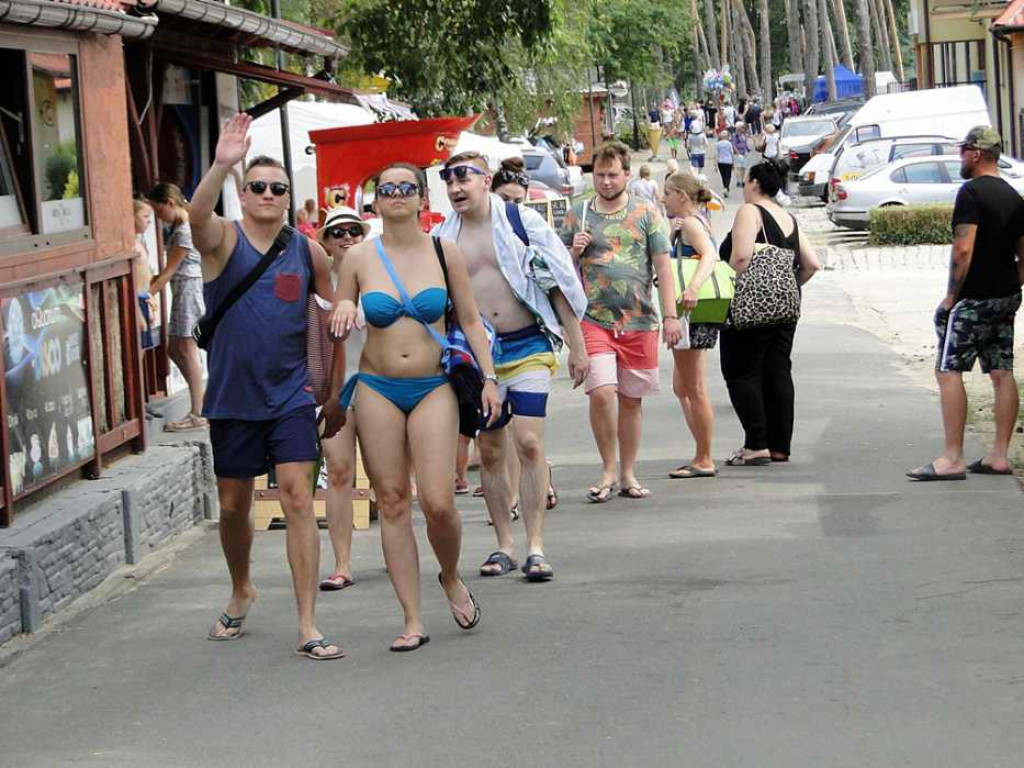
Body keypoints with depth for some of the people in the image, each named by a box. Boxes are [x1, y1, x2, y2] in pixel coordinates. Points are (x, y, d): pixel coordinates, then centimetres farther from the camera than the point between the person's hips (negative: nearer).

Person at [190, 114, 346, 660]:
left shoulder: (308, 253, 1)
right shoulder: (223, 240, -5)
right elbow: (198, 214, -29)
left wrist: (337, 392, 10)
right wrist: (222, 165, -47)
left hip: (291, 398, 0)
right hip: (232, 399, 0)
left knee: (298, 498, -11)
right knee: (233, 506, 13)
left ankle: (308, 627, -9)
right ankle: (241, 592, 41)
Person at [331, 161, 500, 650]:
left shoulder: (444, 253, 3)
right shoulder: (359, 259, 3)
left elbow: (470, 321, 9)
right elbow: (336, 327, 12)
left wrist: (488, 377, 0)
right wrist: (343, 313, -11)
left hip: (434, 388, -1)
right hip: (378, 389, 1)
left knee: (438, 504, -12)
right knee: (392, 503, 0)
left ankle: (451, 578, 21)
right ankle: (413, 622, 6)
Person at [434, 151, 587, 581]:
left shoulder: (522, 221, -2)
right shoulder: (442, 238, 5)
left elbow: (559, 283, 1)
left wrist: (577, 347, -1)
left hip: (528, 346, -3)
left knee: (528, 444, -11)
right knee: (490, 452, 6)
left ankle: (535, 547, -7)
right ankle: (504, 547, 16)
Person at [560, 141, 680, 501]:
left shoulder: (646, 213, 5)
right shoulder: (577, 216, 9)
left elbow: (663, 265, 4)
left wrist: (670, 315, -2)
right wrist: (574, 252, -7)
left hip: (640, 321, 0)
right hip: (594, 319, 0)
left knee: (631, 399, 6)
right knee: (601, 392, -16)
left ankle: (628, 474, 18)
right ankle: (608, 471, 0)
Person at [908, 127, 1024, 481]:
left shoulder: (971, 193, -13)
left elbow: (963, 250, -22)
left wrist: (951, 296, -15)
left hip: (974, 299, -9)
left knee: (948, 371, -7)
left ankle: (952, 459, -10)